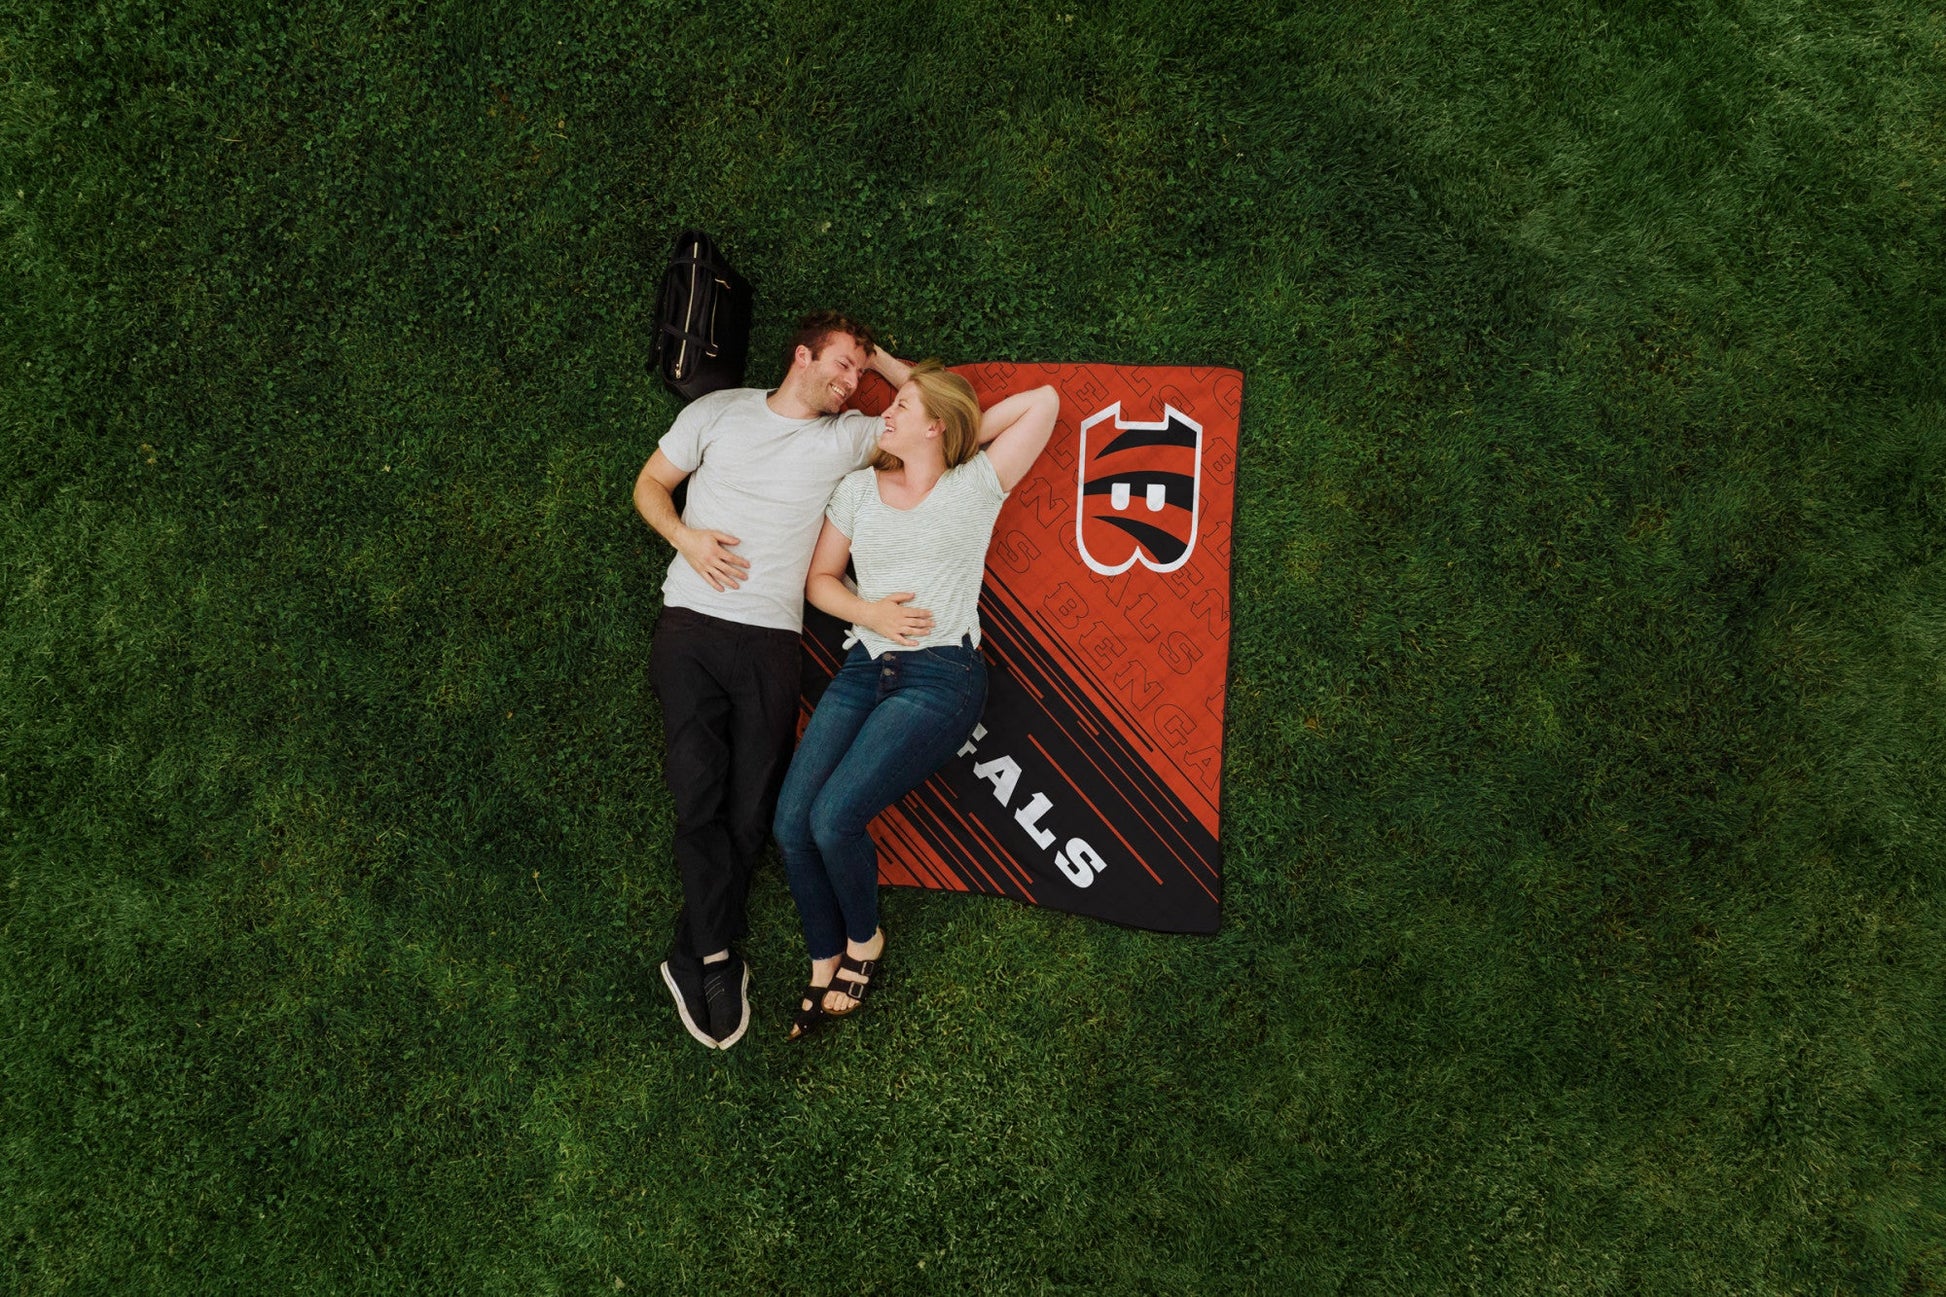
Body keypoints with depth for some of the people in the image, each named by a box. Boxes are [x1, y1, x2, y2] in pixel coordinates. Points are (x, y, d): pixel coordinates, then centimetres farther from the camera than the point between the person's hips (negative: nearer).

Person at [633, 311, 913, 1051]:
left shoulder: (847, 437, 11)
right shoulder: (718, 412, 11)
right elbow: (651, 484, 16)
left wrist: (882, 361, 13)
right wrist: (685, 535, -3)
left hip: (772, 641, 1)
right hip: (692, 625, -1)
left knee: (750, 809, -3)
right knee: (700, 790, -10)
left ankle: (692, 958, 10)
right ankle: (718, 959, 1)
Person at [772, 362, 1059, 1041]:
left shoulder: (975, 486, 1)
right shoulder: (859, 488, 13)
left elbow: (1045, 400, -3)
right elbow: (819, 577, 15)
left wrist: (964, 438, 6)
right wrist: (867, 612, -4)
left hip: (941, 675, -5)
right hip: (865, 666, 5)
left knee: (834, 817, -20)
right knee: (791, 821, -11)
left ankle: (864, 938, 11)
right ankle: (825, 966, 12)